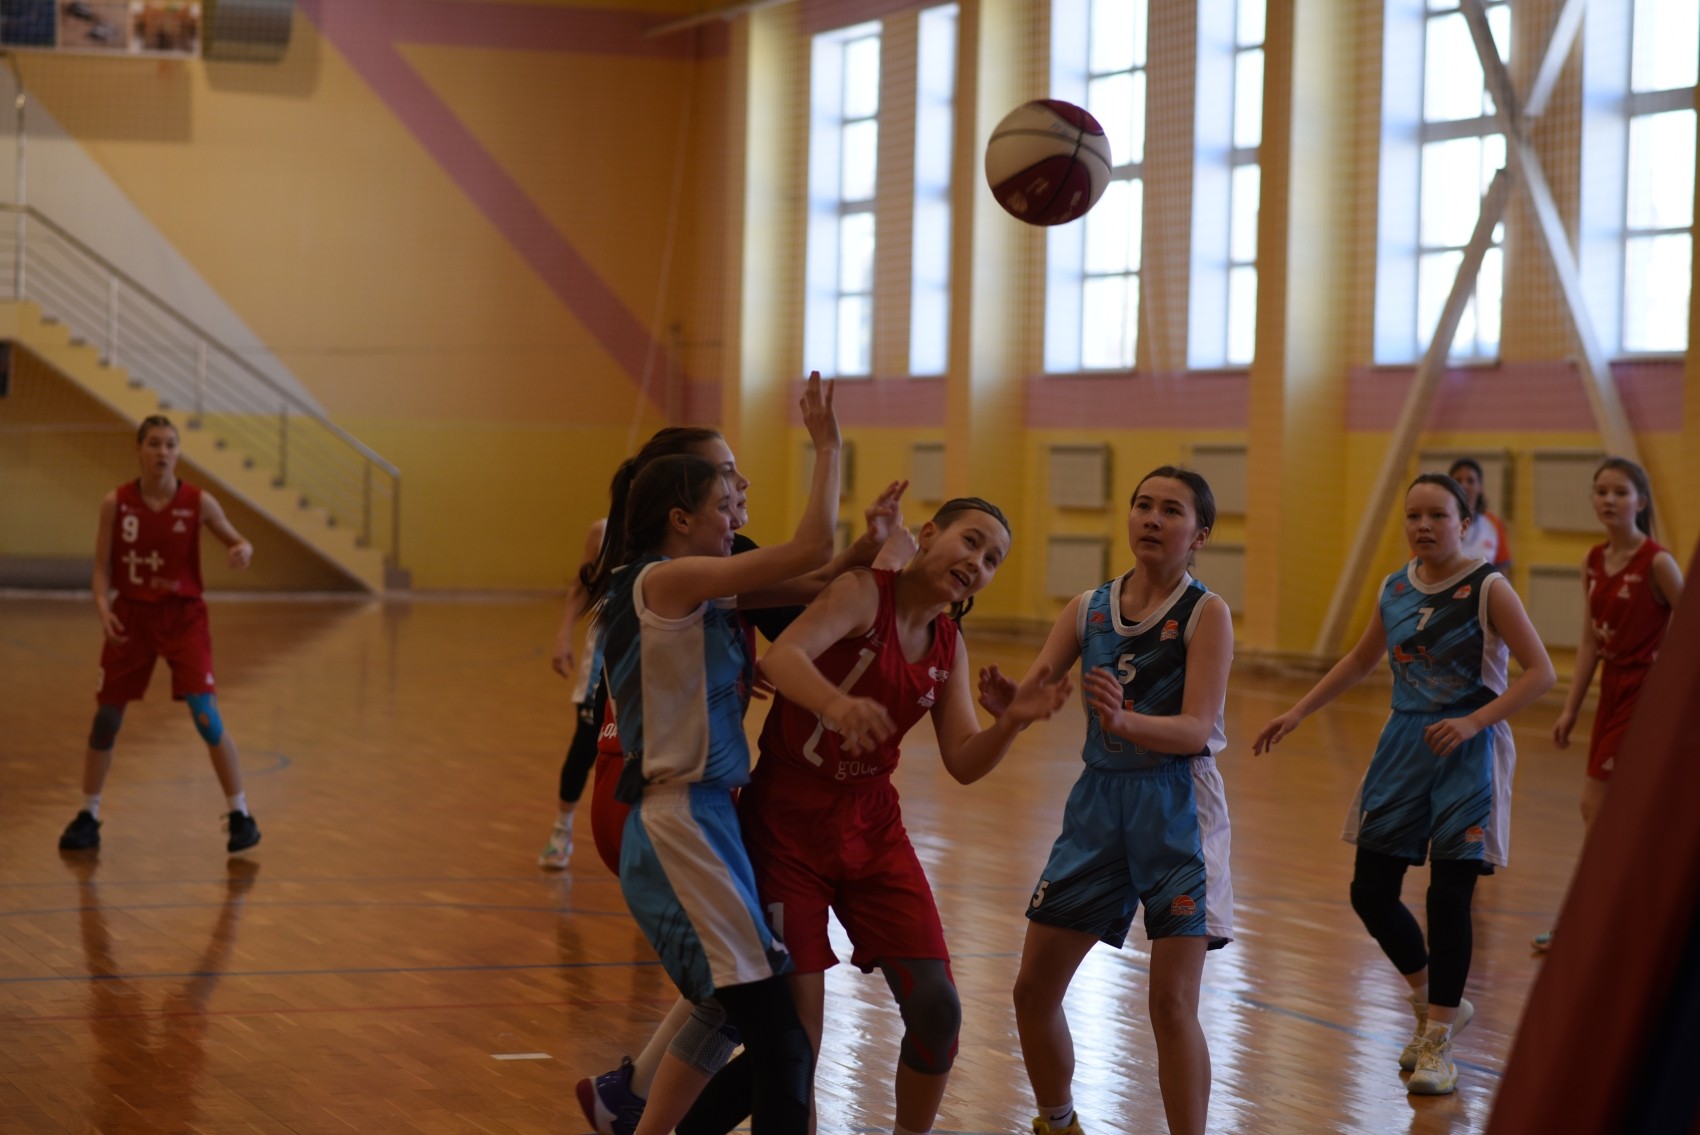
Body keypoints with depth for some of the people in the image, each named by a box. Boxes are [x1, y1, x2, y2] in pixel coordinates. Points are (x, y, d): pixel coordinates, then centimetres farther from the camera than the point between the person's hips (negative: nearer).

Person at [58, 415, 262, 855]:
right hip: (131, 616, 2)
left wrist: (243, 550, -21)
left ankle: (240, 814, -1)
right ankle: (88, 816, 22)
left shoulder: (198, 502, -8)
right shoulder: (116, 502, -6)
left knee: (206, 716, -12)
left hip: (183, 616, -2)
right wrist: (103, 607, -18)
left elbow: (235, 541, 3)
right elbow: (102, 567, -1)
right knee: (105, 718, 5)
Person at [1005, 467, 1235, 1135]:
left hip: (1176, 811, -5)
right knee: (1034, 988, 7)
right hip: (1098, 804, 5)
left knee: (1172, 1003, -12)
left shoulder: (1205, 613, -9)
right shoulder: (1089, 609, 5)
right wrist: (1002, 702, -25)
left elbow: (1196, 729, -19)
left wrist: (1125, 721, -37)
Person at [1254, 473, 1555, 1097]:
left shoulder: (1487, 588, -11)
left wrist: (1473, 722, -22)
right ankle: (1434, 1003, 28)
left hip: (1467, 752, -6)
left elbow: (1540, 671, -13)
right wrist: (1297, 712, 18)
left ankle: (1437, 1042, 8)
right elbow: (1360, 659, 21)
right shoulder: (1395, 589, 5)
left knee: (1448, 897, -6)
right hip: (1404, 745, 6)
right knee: (1370, 891, 4)